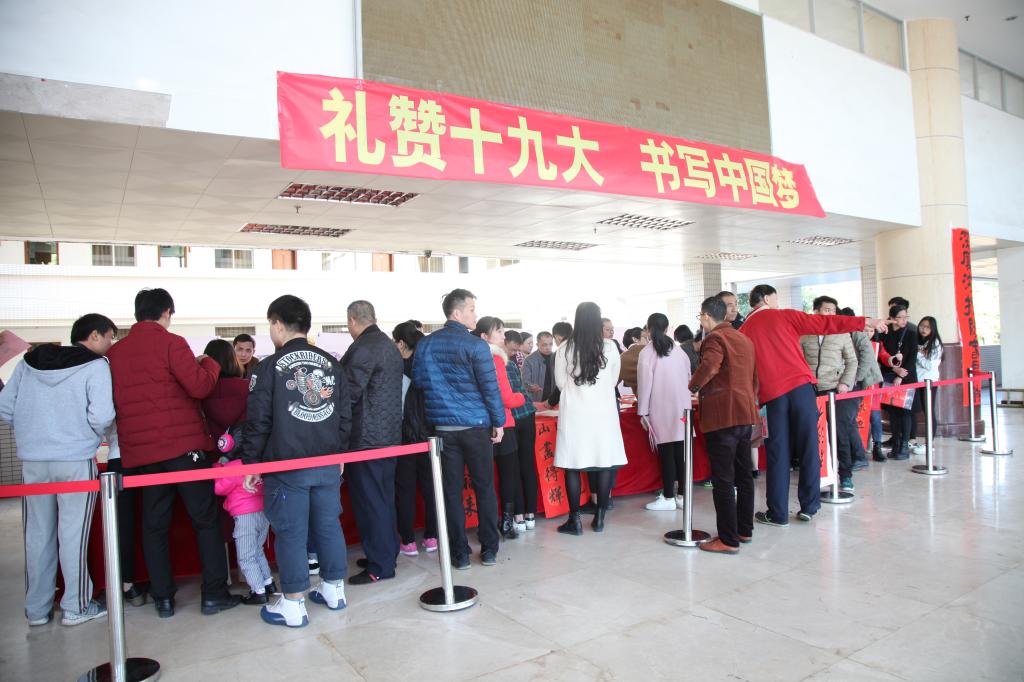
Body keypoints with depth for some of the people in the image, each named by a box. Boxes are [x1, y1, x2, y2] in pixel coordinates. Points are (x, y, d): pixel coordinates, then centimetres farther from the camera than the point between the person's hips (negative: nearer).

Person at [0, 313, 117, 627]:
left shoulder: (28, 362, 10)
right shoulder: (95, 366, -7)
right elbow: (102, 416, -17)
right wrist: (94, 434, 4)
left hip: (32, 460, 5)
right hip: (76, 460, -5)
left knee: (37, 534, 13)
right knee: (72, 534, 4)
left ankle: (37, 609, 23)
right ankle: (76, 607, 13)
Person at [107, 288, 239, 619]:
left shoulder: (114, 352, 8)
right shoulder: (170, 343, -9)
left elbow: (112, 403, 15)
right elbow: (200, 386, -15)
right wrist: (209, 363, 2)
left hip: (139, 451, 5)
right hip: (182, 445, -5)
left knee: (154, 524, 12)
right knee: (206, 518, 4)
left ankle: (163, 598, 17)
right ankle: (214, 594, 6)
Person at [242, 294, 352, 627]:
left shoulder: (270, 366, -7)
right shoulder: (332, 364, 7)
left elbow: (258, 422, -7)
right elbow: (345, 416, 10)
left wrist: (250, 463, 2)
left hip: (285, 466, -4)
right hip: (328, 463, 5)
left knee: (290, 532, 4)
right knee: (328, 525, 14)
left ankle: (293, 605, 12)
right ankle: (334, 590, 26)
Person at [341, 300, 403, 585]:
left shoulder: (362, 348, -16)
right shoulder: (390, 346, 13)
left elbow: (350, 393, -19)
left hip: (366, 437, -9)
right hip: (389, 434, 9)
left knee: (369, 501, -1)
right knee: (384, 497, 17)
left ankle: (380, 566, 6)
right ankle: (387, 553, 27)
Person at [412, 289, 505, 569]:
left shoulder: (425, 344, 3)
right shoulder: (475, 345, -11)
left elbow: (418, 380, 9)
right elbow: (490, 387, -10)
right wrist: (498, 422, -1)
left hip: (443, 427, 4)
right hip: (475, 426, -3)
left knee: (452, 490, 9)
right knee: (484, 488, 9)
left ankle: (459, 553, 14)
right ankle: (489, 550, 16)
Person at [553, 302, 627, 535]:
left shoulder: (564, 349, -6)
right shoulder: (610, 347, -4)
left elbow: (560, 383, 4)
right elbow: (613, 381, 8)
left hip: (574, 412, -1)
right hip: (603, 411, 1)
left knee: (573, 466, 5)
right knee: (605, 463, 9)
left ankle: (575, 520, 9)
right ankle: (599, 518, 15)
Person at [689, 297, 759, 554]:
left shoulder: (715, 338, -9)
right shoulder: (744, 339, 19)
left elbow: (709, 367, -28)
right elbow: (754, 378, 23)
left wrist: (693, 385, -12)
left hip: (722, 416, -9)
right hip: (745, 414, 9)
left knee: (723, 480, -5)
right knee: (743, 475, 15)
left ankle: (728, 540, -3)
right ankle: (745, 530, 25)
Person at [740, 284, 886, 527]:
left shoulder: (744, 330, 10)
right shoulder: (785, 316, 6)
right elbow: (824, 323, 3)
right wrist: (865, 322, 9)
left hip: (772, 394, 2)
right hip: (800, 386, -1)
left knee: (778, 454, 5)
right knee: (809, 447, 8)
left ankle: (778, 514, 8)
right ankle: (808, 506, 12)